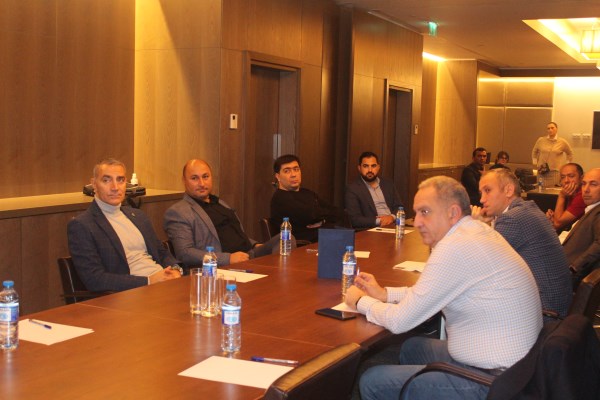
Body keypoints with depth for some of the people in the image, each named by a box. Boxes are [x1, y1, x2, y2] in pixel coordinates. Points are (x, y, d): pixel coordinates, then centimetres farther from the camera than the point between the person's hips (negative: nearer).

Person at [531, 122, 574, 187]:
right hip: (542, 171, 1)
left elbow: (570, 154, 18)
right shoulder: (541, 140, 4)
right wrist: (535, 163, 13)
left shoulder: (563, 142, 3)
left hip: (555, 172, -1)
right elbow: (534, 152, 20)